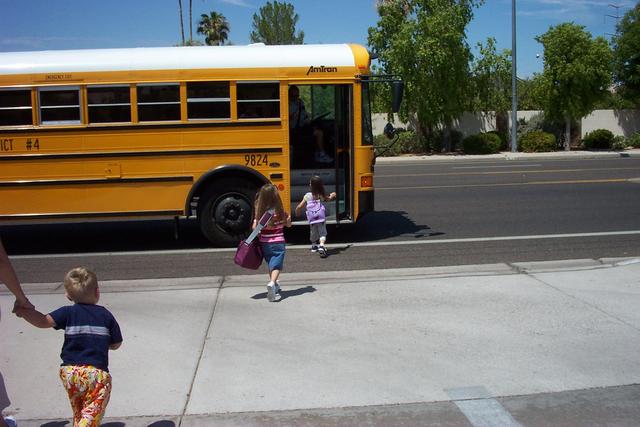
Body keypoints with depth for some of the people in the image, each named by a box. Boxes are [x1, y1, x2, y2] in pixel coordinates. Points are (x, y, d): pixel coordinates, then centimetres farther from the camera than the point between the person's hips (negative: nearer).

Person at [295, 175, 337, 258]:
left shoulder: (307, 196, -2)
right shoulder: (321, 195, 2)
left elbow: (299, 207, -1)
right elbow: (328, 198, 24)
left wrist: (297, 213, 19)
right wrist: (332, 195, 46)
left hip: (312, 220, 1)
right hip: (321, 219, -1)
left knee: (313, 233, 21)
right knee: (322, 233, 0)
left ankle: (314, 245, 40)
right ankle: (321, 245, -23)